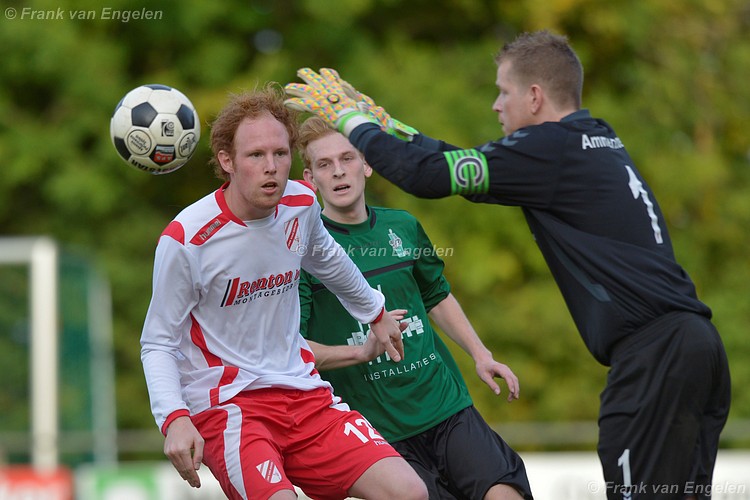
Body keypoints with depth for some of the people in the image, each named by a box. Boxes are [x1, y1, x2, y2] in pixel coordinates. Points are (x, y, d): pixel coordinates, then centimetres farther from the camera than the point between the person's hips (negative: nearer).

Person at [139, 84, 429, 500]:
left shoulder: (301, 204, 2)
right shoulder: (185, 239, -14)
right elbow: (157, 344, -8)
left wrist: (375, 313, 42)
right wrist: (175, 418, -24)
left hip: (302, 392, 5)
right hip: (224, 404, -5)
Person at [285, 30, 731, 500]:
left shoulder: (550, 148, -7)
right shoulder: (600, 140, 20)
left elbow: (427, 174, -7)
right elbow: (466, 163, 28)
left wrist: (351, 119, 9)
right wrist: (379, 120, 32)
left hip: (655, 350, -9)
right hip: (696, 342, 9)